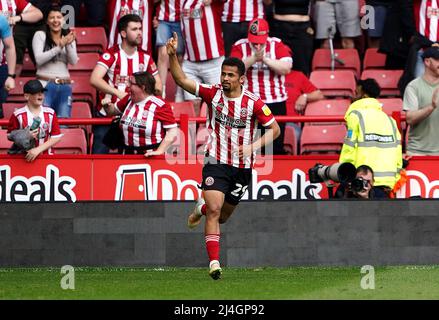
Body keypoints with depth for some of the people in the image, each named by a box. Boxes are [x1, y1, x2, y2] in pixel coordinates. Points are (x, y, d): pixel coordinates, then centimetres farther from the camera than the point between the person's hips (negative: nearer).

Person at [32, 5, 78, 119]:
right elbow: (39, 59, -7)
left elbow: (73, 61, 3)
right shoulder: (40, 35, 4)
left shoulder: (69, 37, 12)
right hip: (45, 85, -3)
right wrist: (60, 46, -13)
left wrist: (68, 45, -14)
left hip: (65, 86, 3)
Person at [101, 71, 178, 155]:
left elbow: (173, 131, -10)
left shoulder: (160, 106, -9)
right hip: (129, 154, 5)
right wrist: (107, 106, 8)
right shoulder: (129, 100, 10)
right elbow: (113, 111, 30)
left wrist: (160, 151, -16)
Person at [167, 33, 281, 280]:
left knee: (224, 215, 15)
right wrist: (172, 55, -22)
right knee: (214, 211, -18)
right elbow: (181, 80, -7)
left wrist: (253, 146, -17)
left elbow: (275, 129, -3)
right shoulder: (213, 93, -5)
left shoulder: (253, 102, -10)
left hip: (242, 167, 1)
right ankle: (214, 262, -17)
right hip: (216, 162, -1)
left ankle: (202, 207, 51)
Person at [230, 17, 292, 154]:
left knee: (276, 147, -1)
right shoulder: (240, 46, 4)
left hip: (275, 102, 0)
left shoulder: (276, 45, 5)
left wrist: (265, 59, -16)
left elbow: (286, 68, -8)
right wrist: (254, 58, -20)